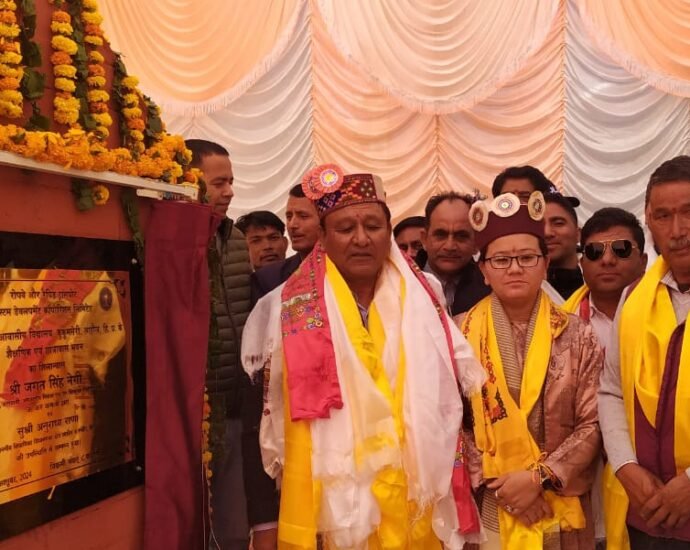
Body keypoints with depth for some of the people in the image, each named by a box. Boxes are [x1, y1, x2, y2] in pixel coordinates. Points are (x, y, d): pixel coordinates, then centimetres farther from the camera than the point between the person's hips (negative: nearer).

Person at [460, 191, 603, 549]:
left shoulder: (576, 335, -1)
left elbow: (592, 424, -4)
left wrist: (539, 477, -13)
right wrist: (497, 483, -12)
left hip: (559, 508, 1)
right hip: (485, 509, -1)